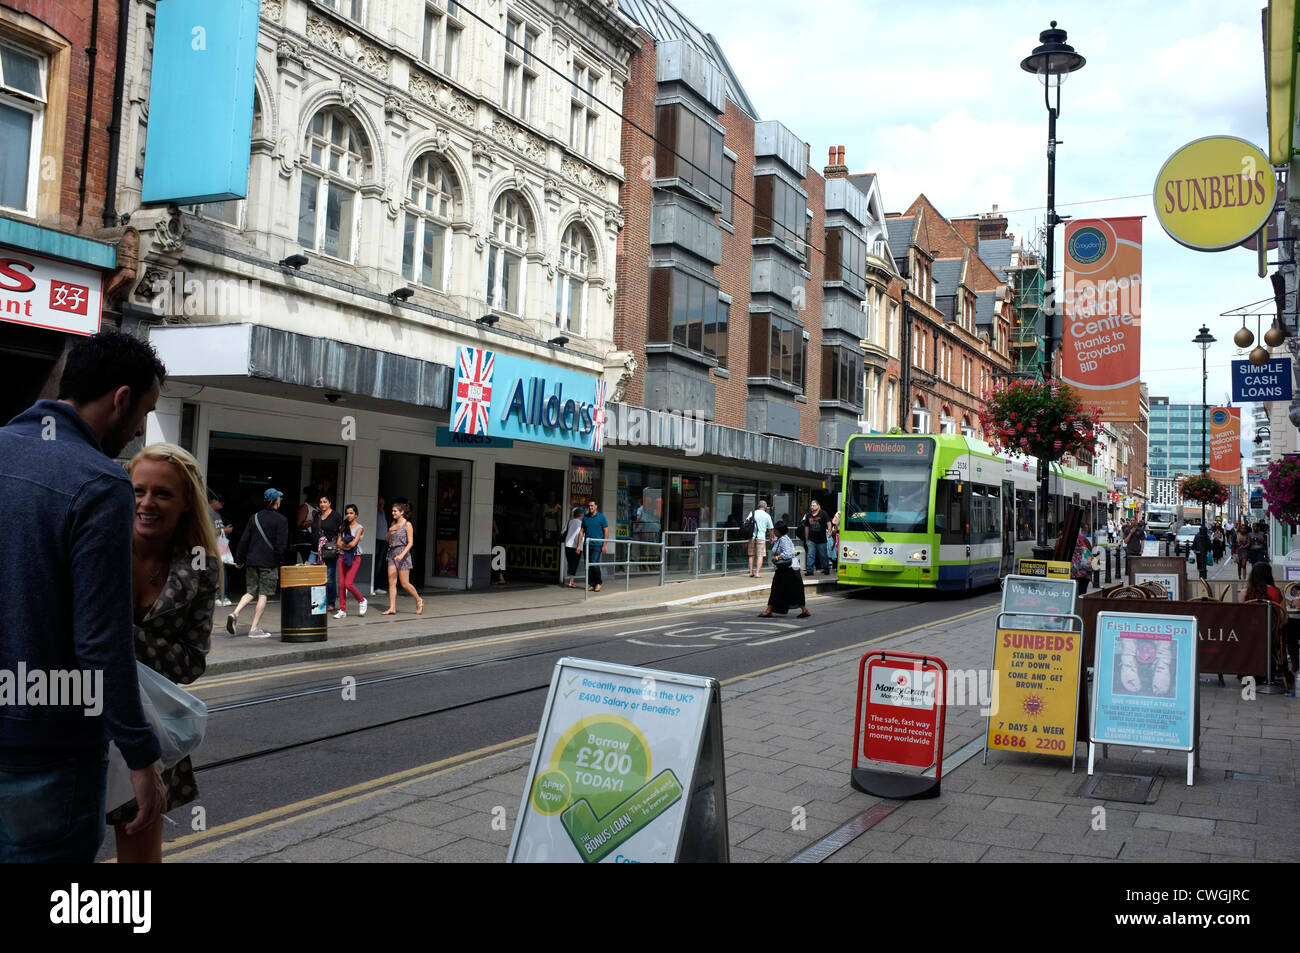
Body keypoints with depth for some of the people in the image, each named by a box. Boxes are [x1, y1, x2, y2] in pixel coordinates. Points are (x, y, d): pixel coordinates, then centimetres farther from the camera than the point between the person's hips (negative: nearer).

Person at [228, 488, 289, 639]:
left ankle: (235, 613, -9)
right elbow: (282, 545, -11)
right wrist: (275, 557, 4)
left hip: (252, 561, 5)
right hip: (269, 564, -5)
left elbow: (244, 540, 8)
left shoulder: (255, 517, 9)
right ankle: (255, 629, 1)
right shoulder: (281, 520, -5)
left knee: (251, 592, 14)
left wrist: (239, 560, 14)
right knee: (263, 594, 1)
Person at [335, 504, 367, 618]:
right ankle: (342, 610, 5)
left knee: (348, 584, -14)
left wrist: (343, 545, 0)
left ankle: (362, 601, 10)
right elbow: (339, 543, 5)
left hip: (354, 558, -5)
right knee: (341, 584, 0)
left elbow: (353, 544, -13)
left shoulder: (359, 528, -2)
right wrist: (347, 545, -10)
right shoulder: (343, 527, 12)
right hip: (343, 557, 5)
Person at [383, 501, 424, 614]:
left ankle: (419, 600, 19)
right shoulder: (394, 523, 11)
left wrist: (402, 554, -23)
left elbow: (410, 543, -12)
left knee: (404, 583, -2)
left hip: (402, 554, -6)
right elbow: (388, 540, 19)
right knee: (391, 582, -1)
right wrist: (390, 531, -2)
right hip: (392, 554, 6)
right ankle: (392, 608, 0)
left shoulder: (407, 525, -8)